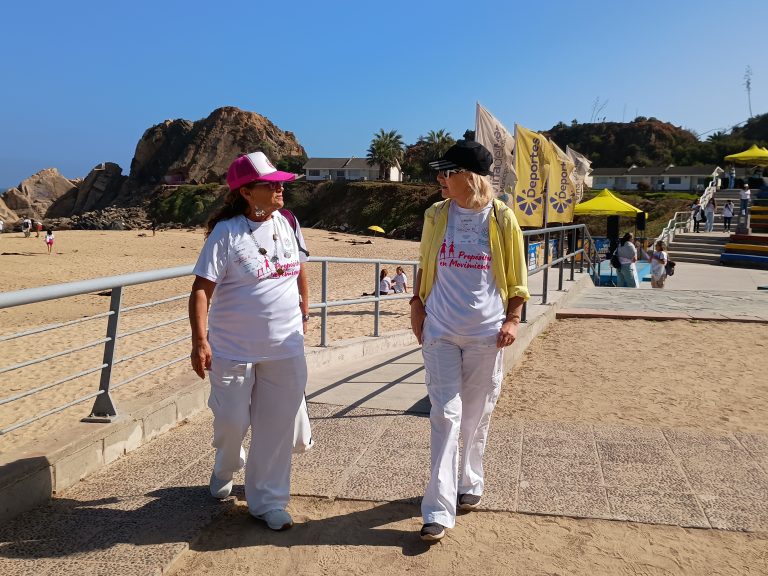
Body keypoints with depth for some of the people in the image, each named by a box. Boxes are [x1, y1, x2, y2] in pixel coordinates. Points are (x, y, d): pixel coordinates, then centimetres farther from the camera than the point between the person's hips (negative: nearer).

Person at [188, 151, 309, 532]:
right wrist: (200, 341, -19)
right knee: (231, 421, 8)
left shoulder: (288, 224, 4)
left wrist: (304, 313, 19)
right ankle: (225, 468, 43)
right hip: (234, 349, -4)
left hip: (285, 349, 4)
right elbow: (201, 289, -14)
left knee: (276, 427, 8)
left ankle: (267, 501, 24)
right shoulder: (226, 232, -13)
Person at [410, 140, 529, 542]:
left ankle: (470, 482, 34)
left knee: (477, 415, 11)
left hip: (486, 332, -1)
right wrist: (417, 304, 5)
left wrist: (512, 319, -5)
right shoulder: (436, 215, 3)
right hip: (441, 330, 1)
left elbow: (516, 276, 3)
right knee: (445, 414, -2)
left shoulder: (502, 218, -3)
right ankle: (439, 510, 2)